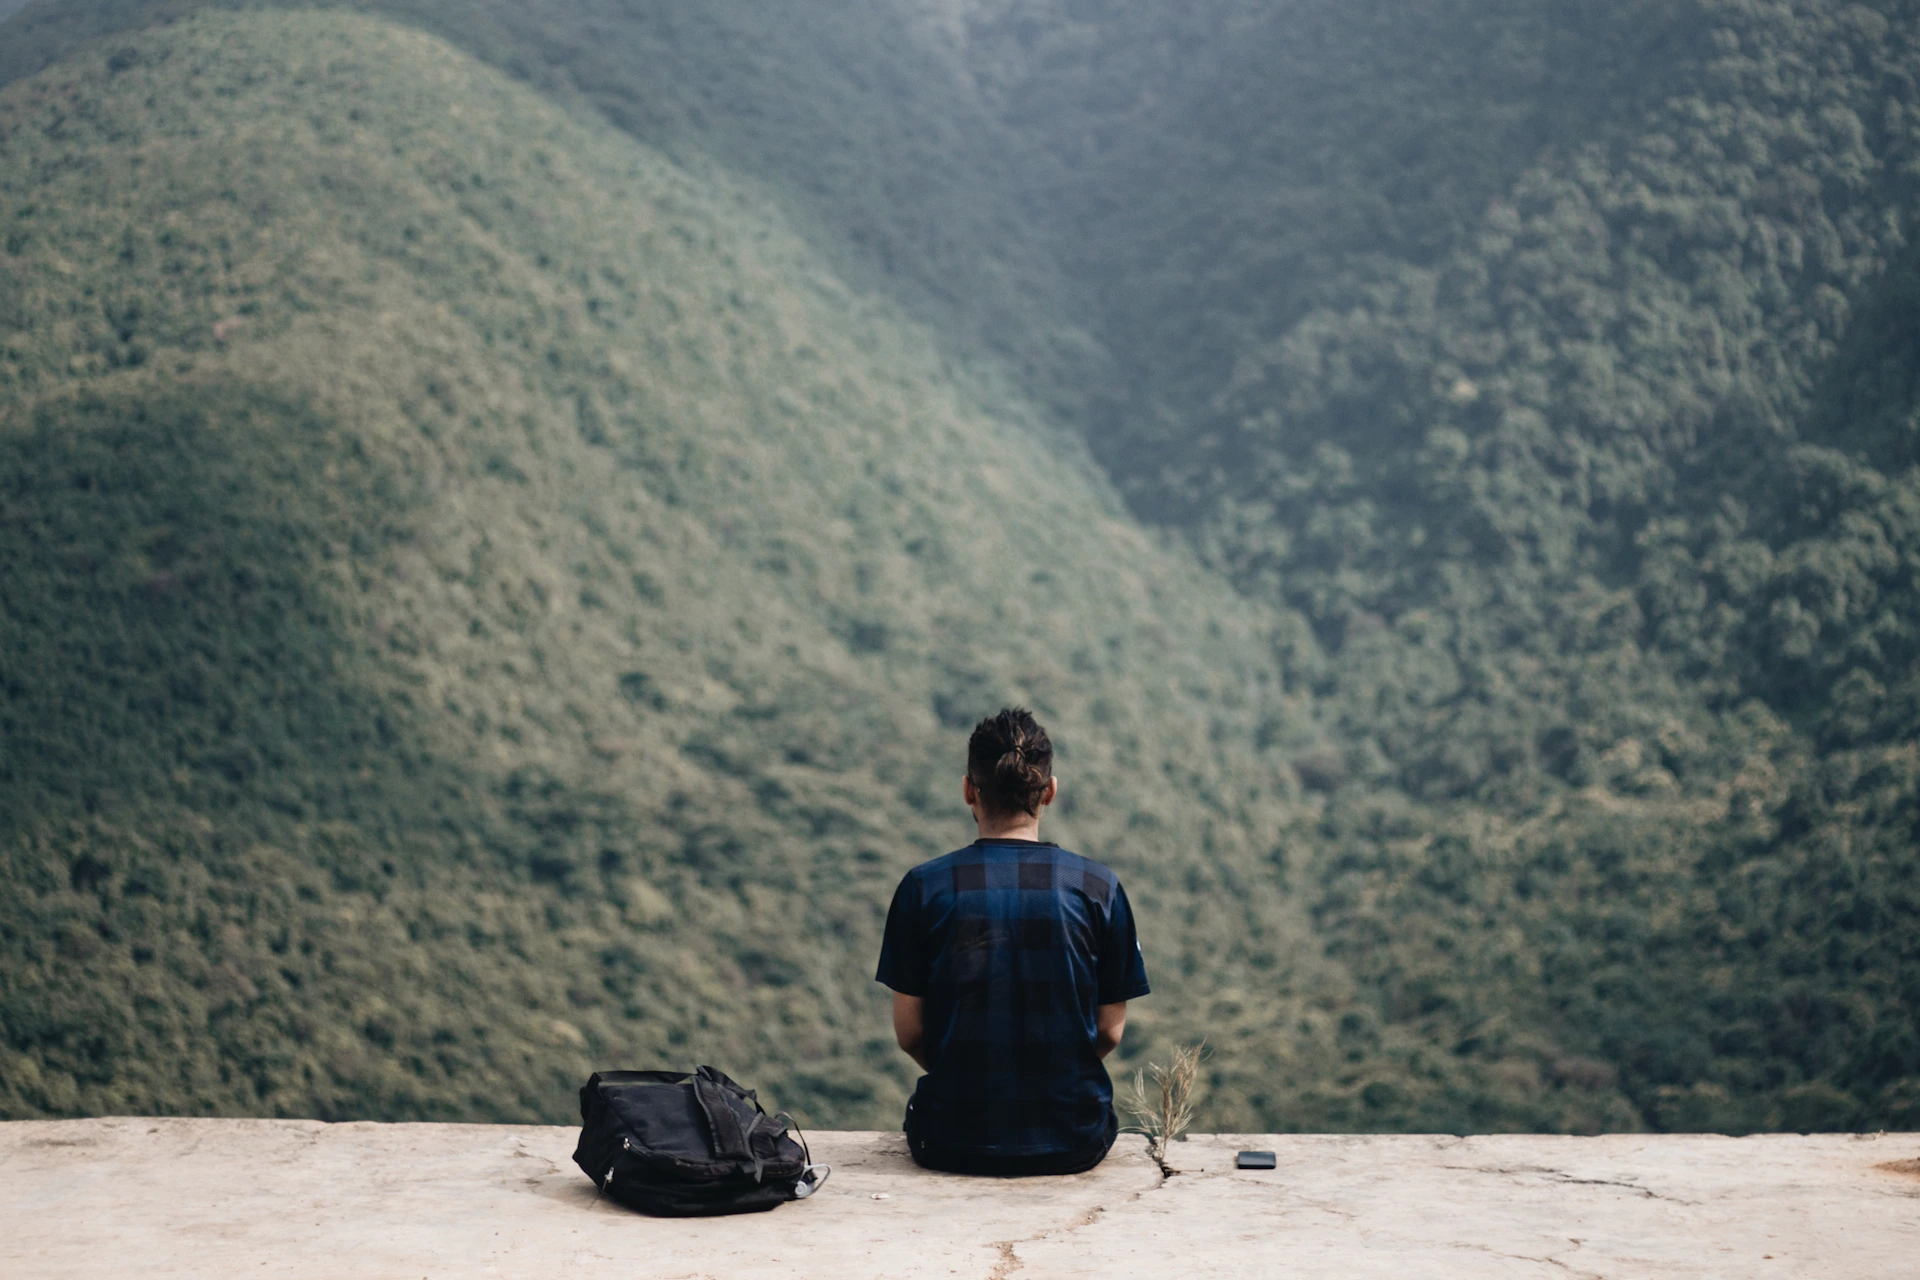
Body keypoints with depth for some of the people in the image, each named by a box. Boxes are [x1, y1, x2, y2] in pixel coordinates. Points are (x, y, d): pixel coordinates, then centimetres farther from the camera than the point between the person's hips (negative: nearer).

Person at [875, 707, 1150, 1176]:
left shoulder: (923, 887, -6)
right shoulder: (1098, 887, -4)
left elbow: (909, 1032, -1)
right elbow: (1110, 1032, 1)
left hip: (954, 1142, 0)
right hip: (1074, 1144, 1)